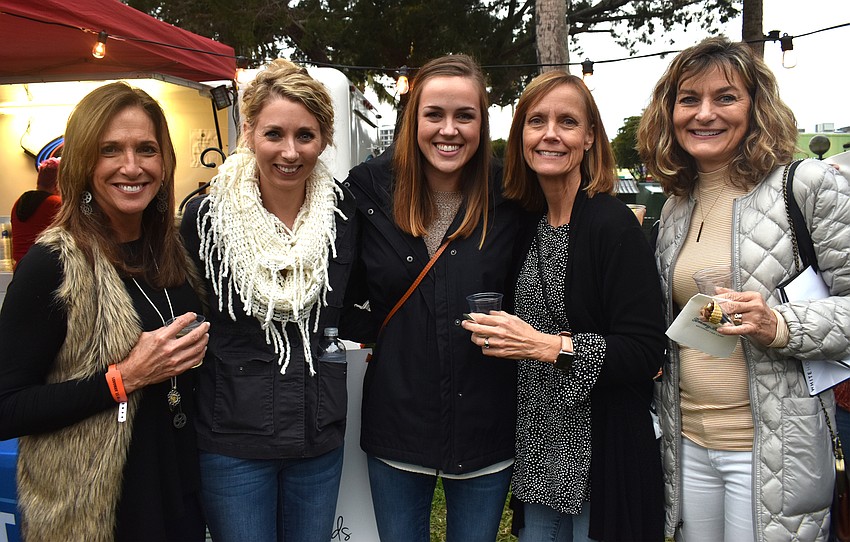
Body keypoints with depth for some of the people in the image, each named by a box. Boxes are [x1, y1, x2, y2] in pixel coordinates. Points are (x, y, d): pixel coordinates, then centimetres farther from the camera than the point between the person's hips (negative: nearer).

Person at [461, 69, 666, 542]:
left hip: (602, 459, -6)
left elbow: (645, 355, -19)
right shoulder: (529, 224, 5)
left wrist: (547, 345, -24)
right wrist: (501, 336, 1)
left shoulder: (614, 226, -15)